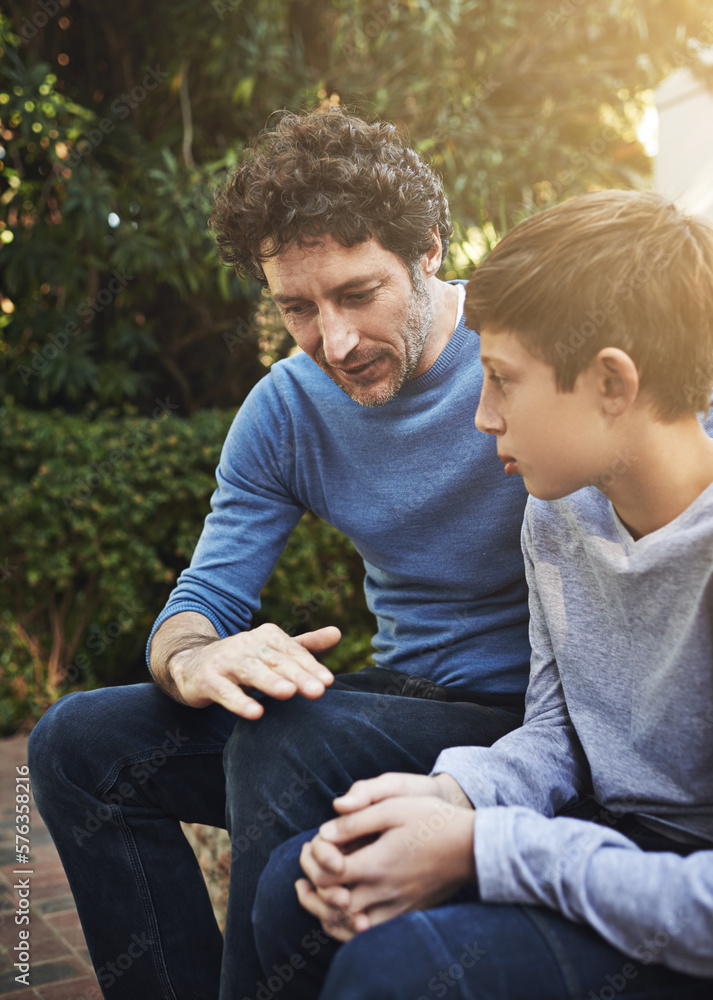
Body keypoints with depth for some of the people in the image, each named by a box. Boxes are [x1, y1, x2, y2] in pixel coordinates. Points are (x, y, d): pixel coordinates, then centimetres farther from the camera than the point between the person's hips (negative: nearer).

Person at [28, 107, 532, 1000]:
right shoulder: (286, 409, 2)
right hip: (394, 694, 6)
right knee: (80, 741, -5)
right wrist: (194, 660, -25)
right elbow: (202, 598, 1)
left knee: (284, 744, -33)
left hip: (531, 718, -5)